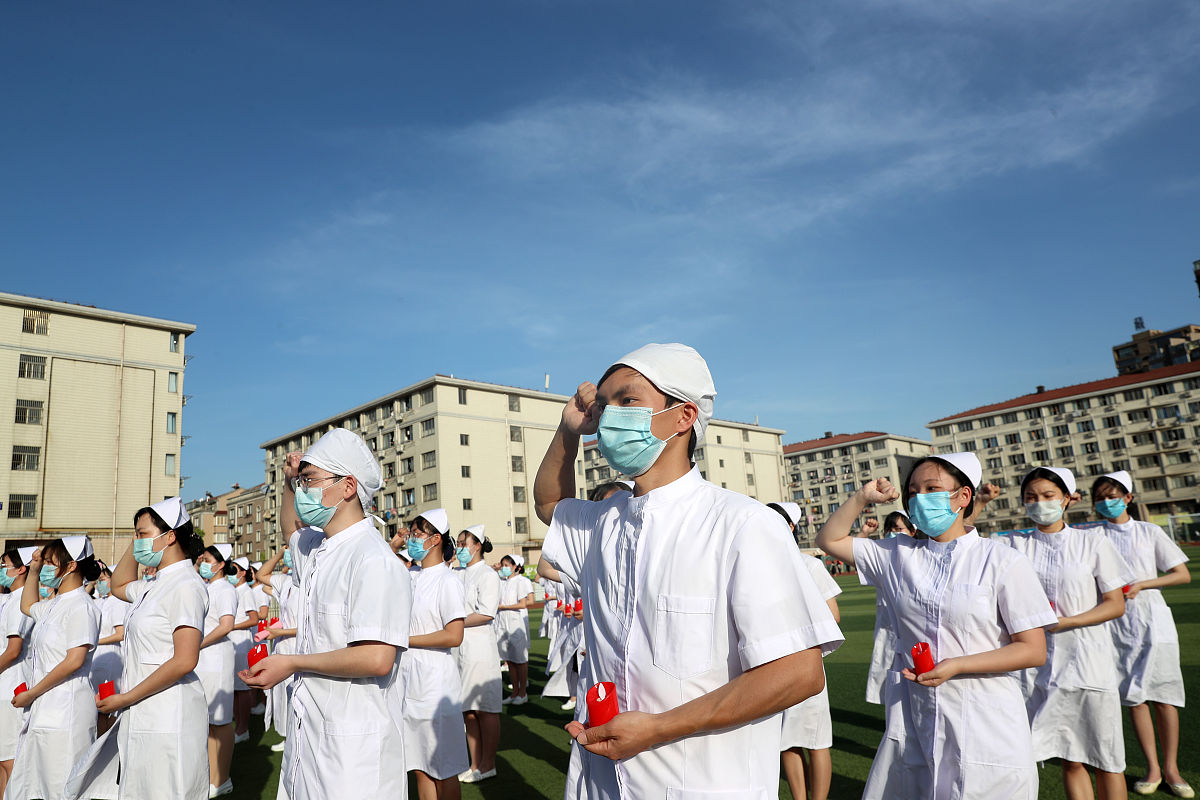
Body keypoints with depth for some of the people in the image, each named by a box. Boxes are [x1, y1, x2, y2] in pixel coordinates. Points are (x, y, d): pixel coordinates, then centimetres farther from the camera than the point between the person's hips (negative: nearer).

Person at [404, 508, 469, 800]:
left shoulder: (447, 581, -12)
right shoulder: (411, 577, 9)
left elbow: (453, 636, -19)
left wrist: (404, 639, -14)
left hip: (434, 680, -7)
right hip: (409, 678, 7)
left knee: (444, 770, 4)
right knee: (420, 766, 15)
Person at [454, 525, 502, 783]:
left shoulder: (487, 575, -7)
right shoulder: (461, 575, 17)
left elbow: (486, 614, -16)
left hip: (480, 648, -8)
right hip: (460, 649, 8)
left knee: (485, 709, 0)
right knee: (467, 711, 11)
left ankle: (488, 765, 10)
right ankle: (475, 764, 20)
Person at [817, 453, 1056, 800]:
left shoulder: (1003, 561, -5)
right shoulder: (897, 554, 6)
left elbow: (1034, 650, -7)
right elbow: (829, 540, 12)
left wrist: (956, 665, -16)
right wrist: (862, 497, 0)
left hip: (984, 728, -3)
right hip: (912, 720, 3)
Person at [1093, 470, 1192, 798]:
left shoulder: (1149, 531, 3)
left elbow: (1183, 575, 3)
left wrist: (1141, 585, -12)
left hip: (1152, 620, -1)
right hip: (1117, 623, 1)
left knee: (1163, 695, 1)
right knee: (1133, 697, 5)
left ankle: (1171, 767, 15)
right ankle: (1152, 767, 17)